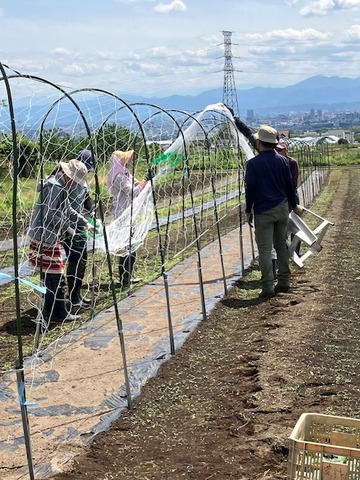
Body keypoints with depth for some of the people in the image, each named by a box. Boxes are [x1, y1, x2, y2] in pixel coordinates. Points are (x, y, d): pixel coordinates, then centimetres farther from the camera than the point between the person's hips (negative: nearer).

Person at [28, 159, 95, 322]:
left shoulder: (61, 187, 16)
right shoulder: (53, 186, -18)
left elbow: (68, 210, 25)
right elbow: (49, 213, -24)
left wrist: (86, 223, 20)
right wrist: (67, 228, -17)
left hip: (51, 237, 11)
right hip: (45, 238, -11)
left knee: (50, 277, 16)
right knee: (56, 277, -4)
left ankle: (49, 310, 25)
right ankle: (58, 314, 3)